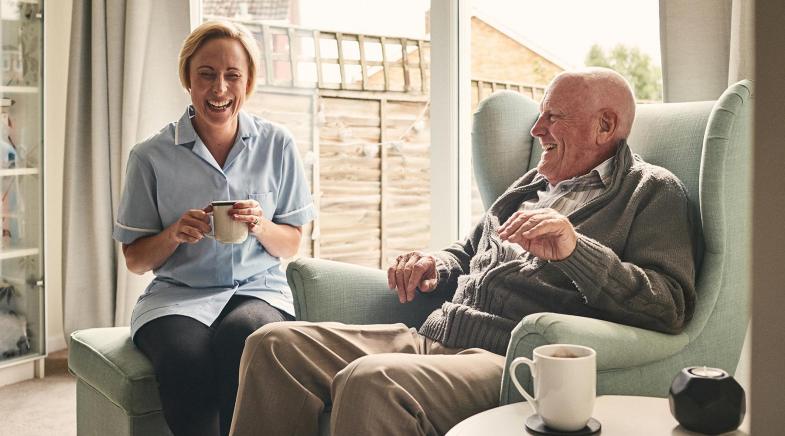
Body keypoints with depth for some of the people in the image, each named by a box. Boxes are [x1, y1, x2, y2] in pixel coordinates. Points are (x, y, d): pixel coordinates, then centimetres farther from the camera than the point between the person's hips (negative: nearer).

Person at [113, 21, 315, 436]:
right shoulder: (151, 156, 2)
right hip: (177, 294, 0)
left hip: (258, 289, 1)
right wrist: (174, 234, -14)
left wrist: (261, 226, -11)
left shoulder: (276, 145, 6)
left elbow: (290, 245, 11)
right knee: (186, 359, -34)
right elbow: (135, 260, 7)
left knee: (240, 336, -36)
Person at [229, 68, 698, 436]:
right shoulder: (533, 184, 26)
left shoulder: (651, 192, 3)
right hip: (433, 338, 8)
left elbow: (671, 306, -12)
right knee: (275, 344, -6)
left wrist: (574, 249, -25)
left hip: (512, 361, -8)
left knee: (368, 382, -36)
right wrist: (436, 267, 13)